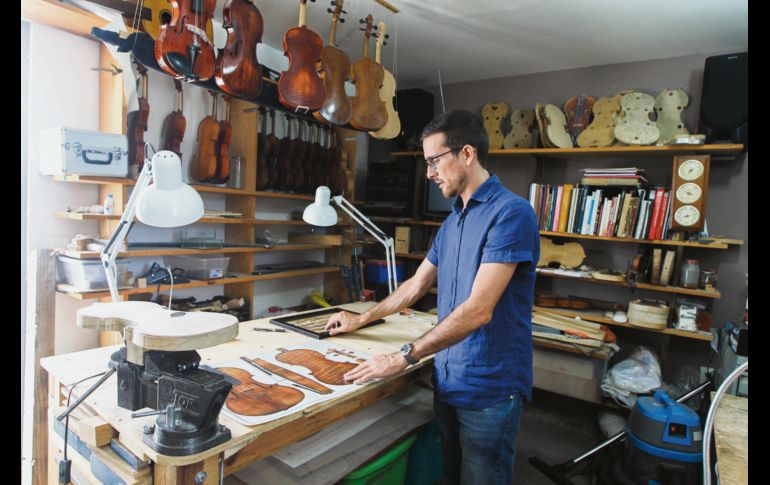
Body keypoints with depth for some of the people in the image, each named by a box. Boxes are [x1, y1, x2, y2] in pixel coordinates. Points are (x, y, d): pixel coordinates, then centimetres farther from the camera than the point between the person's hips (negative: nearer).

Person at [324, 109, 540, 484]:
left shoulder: (511, 213, -18)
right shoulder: (452, 221, 9)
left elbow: (478, 310, -25)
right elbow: (416, 285, 18)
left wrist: (403, 358, -22)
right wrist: (361, 319, 22)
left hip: (490, 390, -7)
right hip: (447, 381, 7)